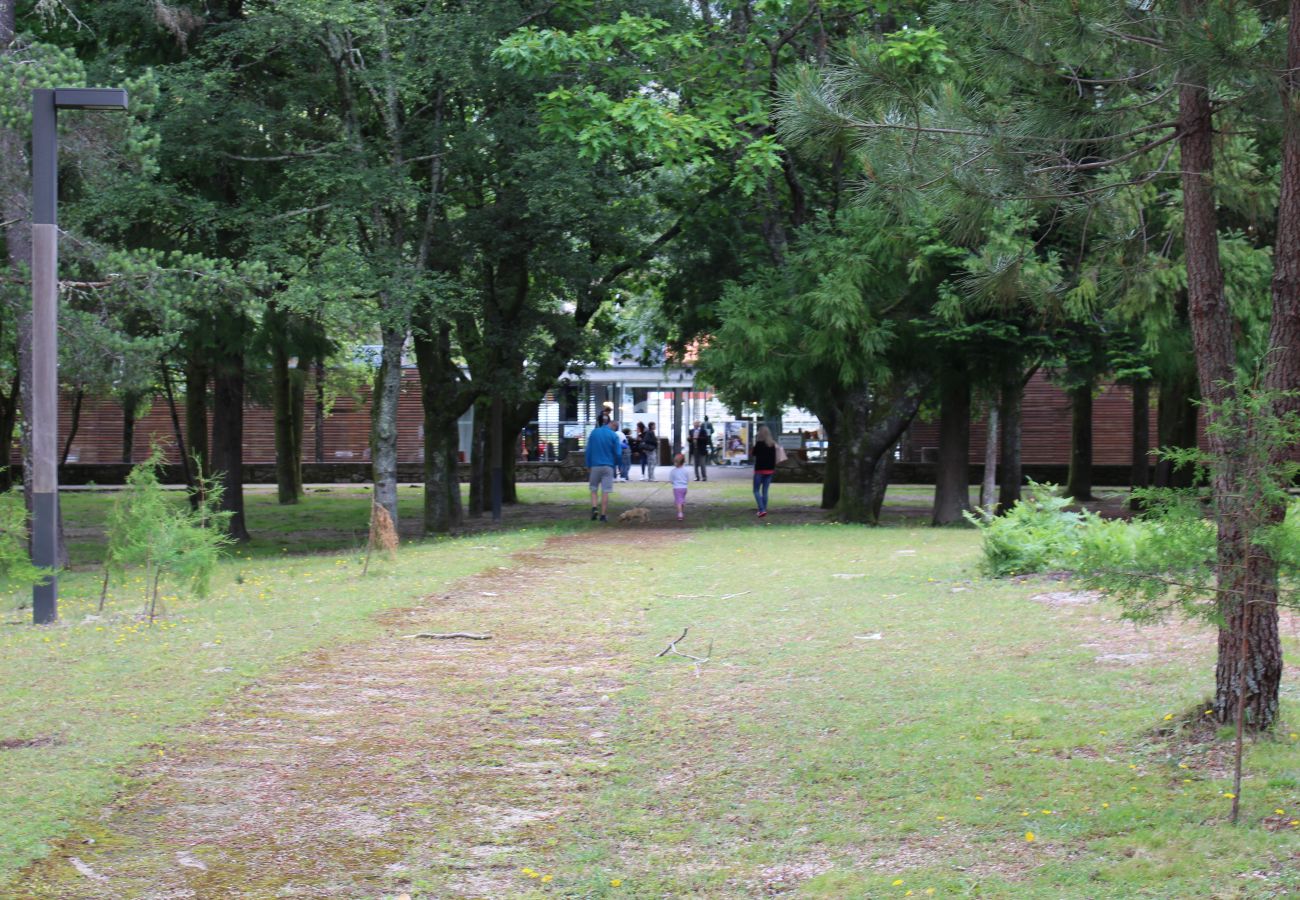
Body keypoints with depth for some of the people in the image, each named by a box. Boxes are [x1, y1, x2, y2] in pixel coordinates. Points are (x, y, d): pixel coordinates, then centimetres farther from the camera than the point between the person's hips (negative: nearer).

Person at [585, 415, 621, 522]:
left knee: (593, 489, 14)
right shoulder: (613, 435, -3)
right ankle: (603, 515, 2)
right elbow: (618, 453, -5)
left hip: (595, 466, 1)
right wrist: (618, 465, 11)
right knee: (605, 491, 2)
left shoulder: (593, 433, -1)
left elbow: (588, 451, 1)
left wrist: (588, 466, 8)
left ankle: (594, 508, -8)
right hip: (608, 466, -1)